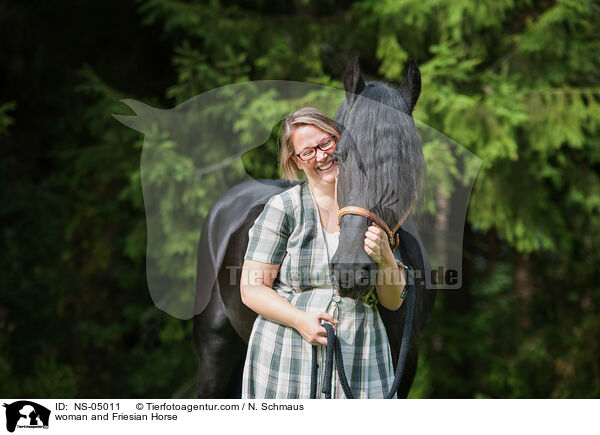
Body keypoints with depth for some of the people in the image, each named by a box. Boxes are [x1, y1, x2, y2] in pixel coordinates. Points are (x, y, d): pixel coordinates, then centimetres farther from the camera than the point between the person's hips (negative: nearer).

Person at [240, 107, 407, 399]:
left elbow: (393, 302, 8)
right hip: (288, 358, -2)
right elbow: (252, 289, -4)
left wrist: (385, 260, -12)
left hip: (361, 362, 2)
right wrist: (300, 320, -19)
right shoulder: (282, 208, -1)